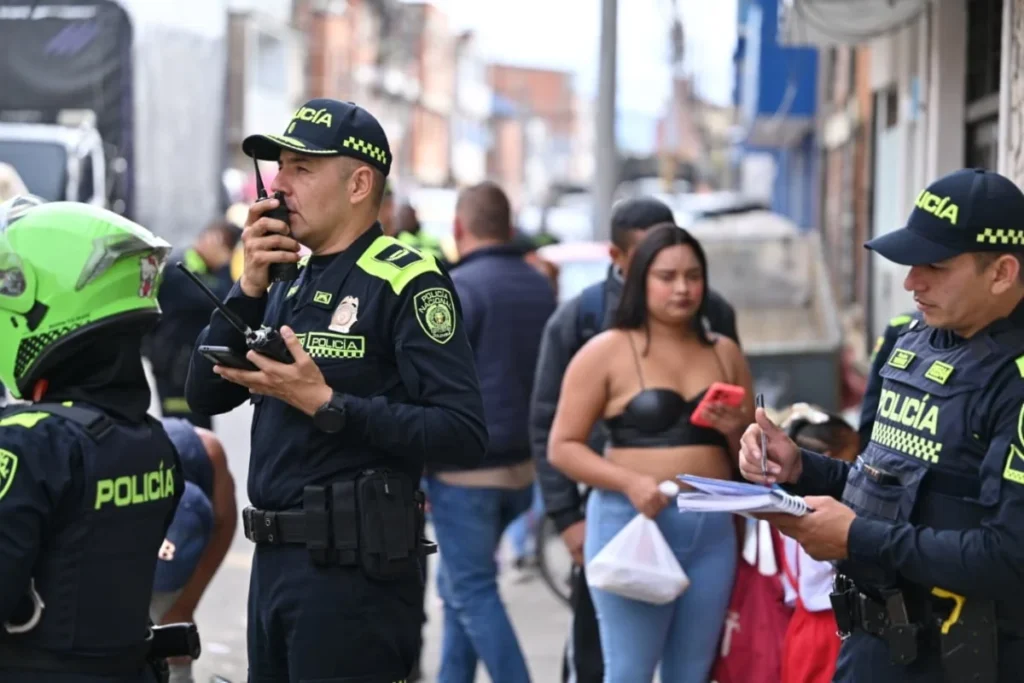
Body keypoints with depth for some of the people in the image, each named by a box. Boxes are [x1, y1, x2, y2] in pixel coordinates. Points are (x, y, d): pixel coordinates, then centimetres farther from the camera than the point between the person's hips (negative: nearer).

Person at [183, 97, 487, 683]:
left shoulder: (405, 282, -11)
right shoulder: (288, 282, 13)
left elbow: (464, 433, -19)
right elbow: (205, 398, 9)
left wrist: (326, 404, -22)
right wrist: (250, 288, -2)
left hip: (356, 569, -8)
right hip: (274, 560, 8)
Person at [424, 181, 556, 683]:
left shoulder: (459, 288, -13)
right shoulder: (541, 288, 10)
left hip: (464, 468, -8)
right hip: (522, 467, 8)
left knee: (472, 592, -2)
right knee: (457, 582, 18)